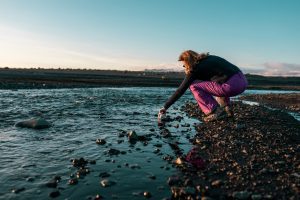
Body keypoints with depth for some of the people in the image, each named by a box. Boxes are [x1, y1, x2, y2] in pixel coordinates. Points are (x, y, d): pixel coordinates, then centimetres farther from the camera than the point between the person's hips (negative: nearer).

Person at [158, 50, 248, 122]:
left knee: (194, 86, -1)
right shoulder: (208, 59, 20)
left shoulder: (196, 69, -2)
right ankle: (226, 109, 18)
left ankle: (216, 112, -3)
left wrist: (165, 107, 8)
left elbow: (181, 90, 0)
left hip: (233, 86, -9)